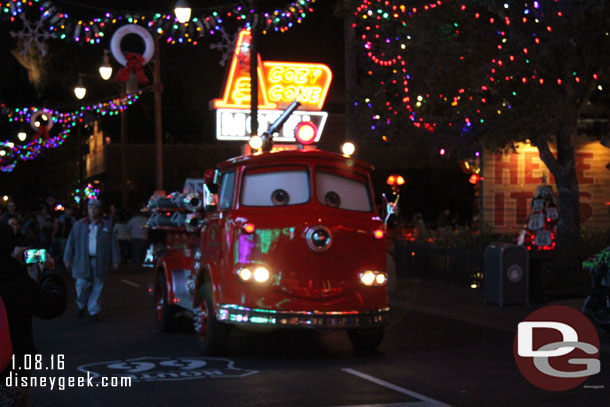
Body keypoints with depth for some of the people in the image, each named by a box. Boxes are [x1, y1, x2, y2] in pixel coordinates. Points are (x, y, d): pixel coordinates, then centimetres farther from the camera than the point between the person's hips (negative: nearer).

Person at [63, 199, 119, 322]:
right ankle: (81, 305, 22)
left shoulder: (106, 225, 6)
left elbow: (113, 243, 5)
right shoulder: (79, 225, 7)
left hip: (99, 262, 0)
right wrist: (67, 259, 2)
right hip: (82, 261, 0)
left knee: (97, 286, 3)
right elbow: (71, 242, 7)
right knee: (82, 285, -5)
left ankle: (94, 311, 13)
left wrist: (115, 260, 0)